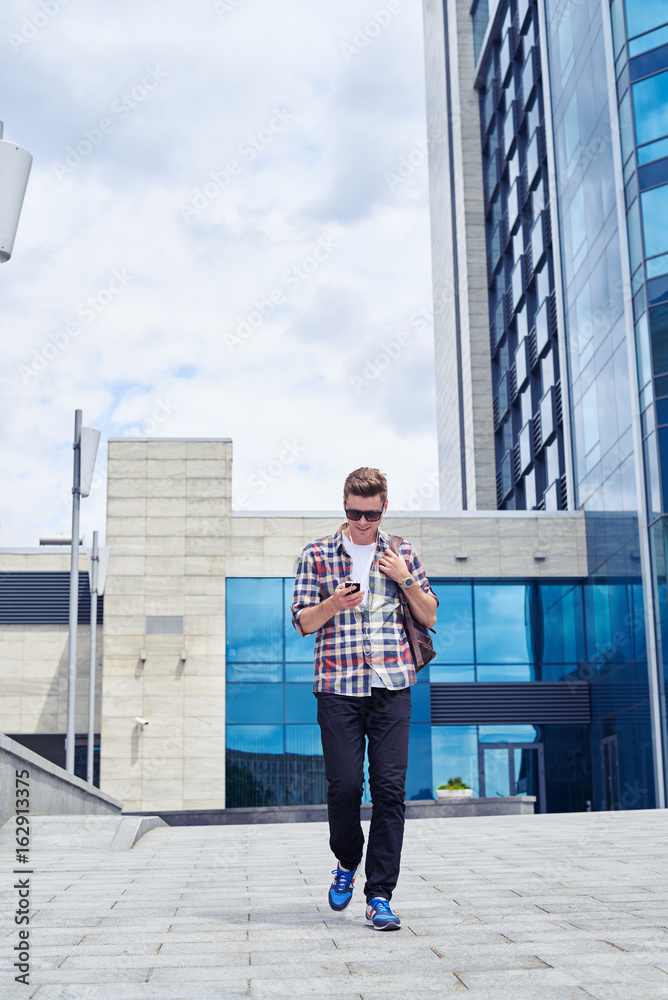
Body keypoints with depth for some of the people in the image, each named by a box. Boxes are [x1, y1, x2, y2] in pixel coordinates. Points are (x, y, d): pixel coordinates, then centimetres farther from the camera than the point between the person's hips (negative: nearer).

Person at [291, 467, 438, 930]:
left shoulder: (402, 553, 11)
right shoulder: (318, 554, 7)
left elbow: (430, 617, 14)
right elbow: (302, 622, 6)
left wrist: (405, 579, -2)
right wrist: (333, 604, -14)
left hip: (392, 686, 1)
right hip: (338, 686, -1)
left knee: (390, 787, -5)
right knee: (344, 785, -3)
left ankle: (380, 896, 2)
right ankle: (347, 862, 27)